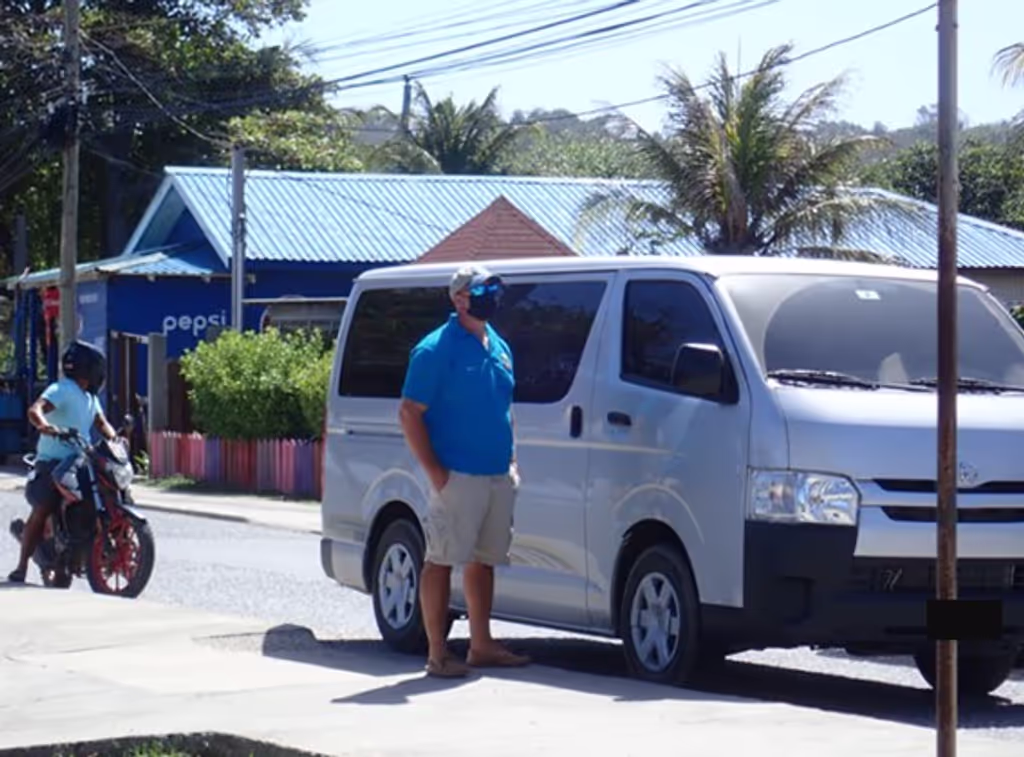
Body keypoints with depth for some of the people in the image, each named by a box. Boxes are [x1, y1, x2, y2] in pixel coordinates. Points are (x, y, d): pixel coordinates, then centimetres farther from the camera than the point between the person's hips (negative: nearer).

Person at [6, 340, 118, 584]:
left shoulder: (89, 397, 18)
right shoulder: (62, 389, -11)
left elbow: (101, 422, 16)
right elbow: (35, 410, -26)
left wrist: (114, 438, -5)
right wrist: (44, 425, -47)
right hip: (53, 462, -8)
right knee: (42, 510, -14)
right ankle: (22, 567, -10)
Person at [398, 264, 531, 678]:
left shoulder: (499, 348, 15)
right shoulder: (437, 349, -9)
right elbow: (409, 414, -11)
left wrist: (512, 461, 14)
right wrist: (435, 470, -17)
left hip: (498, 476, 8)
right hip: (457, 476, -8)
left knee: (483, 561, 13)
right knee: (441, 560, -4)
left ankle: (482, 645, 21)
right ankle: (437, 653, -2)